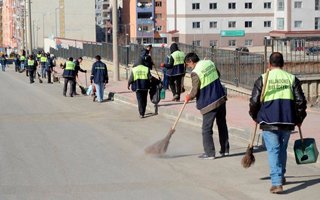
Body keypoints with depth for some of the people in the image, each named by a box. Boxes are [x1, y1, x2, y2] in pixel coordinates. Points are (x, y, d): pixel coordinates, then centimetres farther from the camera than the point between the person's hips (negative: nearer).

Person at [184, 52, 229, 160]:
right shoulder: (209, 62, 4)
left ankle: (210, 153, 4)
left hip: (209, 103, -8)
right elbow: (218, 75, 20)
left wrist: (188, 97, 7)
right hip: (221, 98, 8)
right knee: (222, 125, 17)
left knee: (207, 129, 3)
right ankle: (225, 150, 25)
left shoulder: (195, 73, -17)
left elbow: (195, 92, -13)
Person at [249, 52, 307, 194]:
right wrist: (299, 119, 17)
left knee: (273, 151, -1)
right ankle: (280, 176, 34)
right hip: (287, 121, 3)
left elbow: (254, 101, -2)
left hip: (269, 122, -3)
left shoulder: (262, 79, -1)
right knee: (282, 149, 22)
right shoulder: (292, 79, 6)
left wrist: (255, 116, 15)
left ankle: (277, 183, -12)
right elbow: (301, 101, 4)